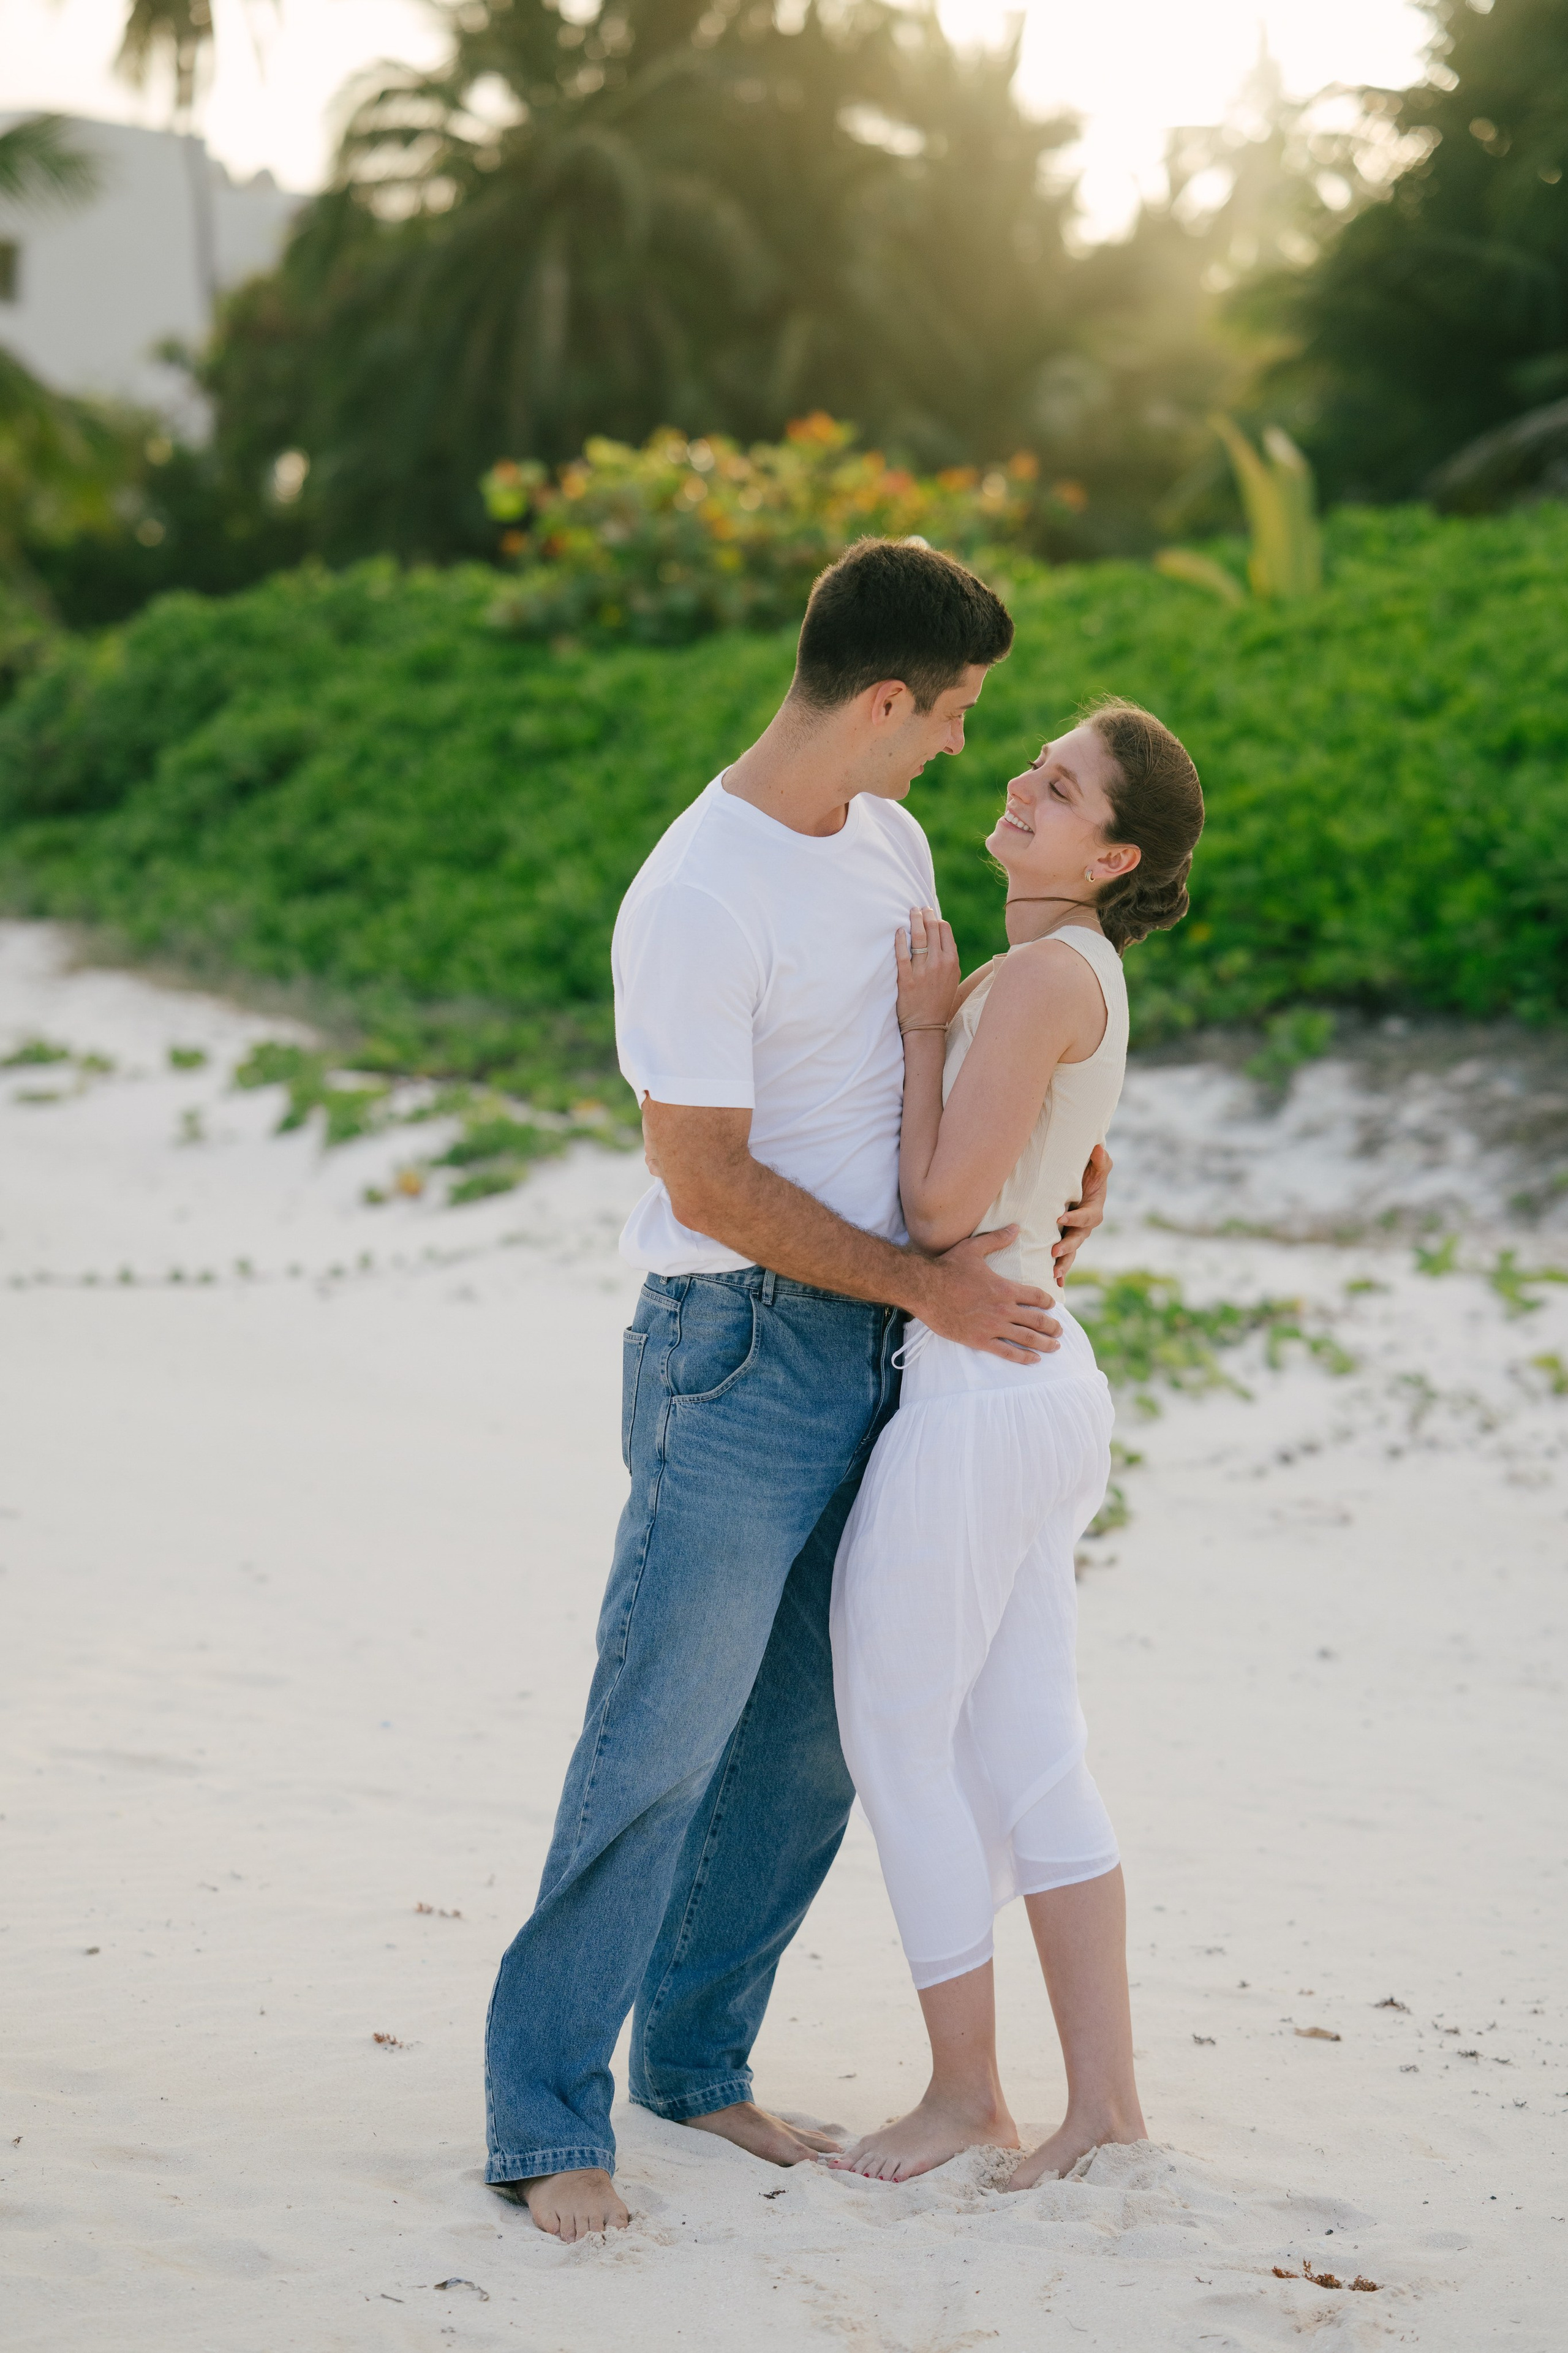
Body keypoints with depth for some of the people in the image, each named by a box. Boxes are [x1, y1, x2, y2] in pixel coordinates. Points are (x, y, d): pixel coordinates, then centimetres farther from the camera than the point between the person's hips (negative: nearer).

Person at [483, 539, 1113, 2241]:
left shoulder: (886, 838, 9)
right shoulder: (694, 907, -19)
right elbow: (709, 1183, -17)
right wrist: (923, 1285, -12)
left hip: (869, 1353, 8)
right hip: (738, 1353, -8)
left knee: (810, 1744, 11)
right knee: (662, 1742, -6)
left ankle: (696, 2062, 24)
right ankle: (546, 2117, 3)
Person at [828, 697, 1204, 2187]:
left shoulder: (1044, 973, -17)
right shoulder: (1077, 975, 13)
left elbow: (942, 1208, -19)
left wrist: (923, 1026, -11)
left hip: (976, 1399, -10)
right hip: (1048, 1389, 10)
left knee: (895, 1740, 4)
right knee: (1026, 1755, 12)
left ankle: (965, 2089, 16)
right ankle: (1105, 2096, 16)